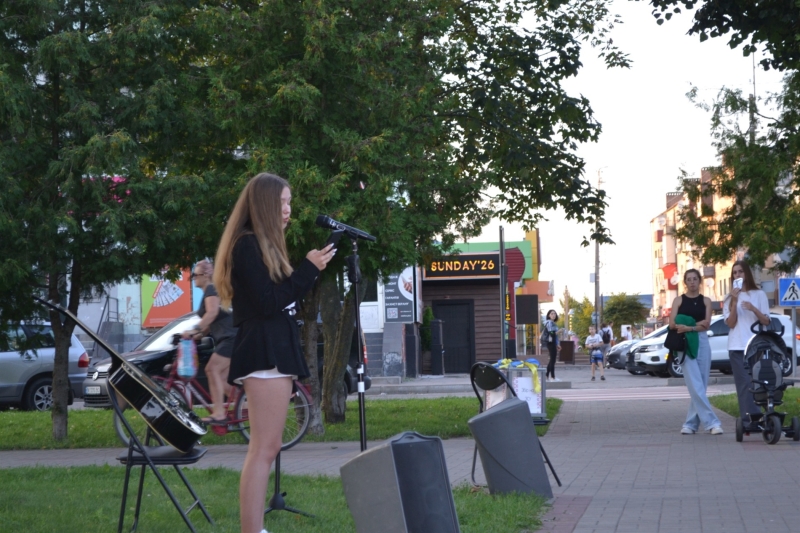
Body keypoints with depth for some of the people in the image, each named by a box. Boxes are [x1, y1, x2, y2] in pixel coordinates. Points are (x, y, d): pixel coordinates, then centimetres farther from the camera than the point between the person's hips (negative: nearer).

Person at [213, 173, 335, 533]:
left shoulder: (262, 245, 20)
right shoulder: (248, 244, -10)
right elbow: (268, 302, -17)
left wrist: (312, 270, 11)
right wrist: (308, 268, -12)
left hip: (273, 351, 11)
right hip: (265, 352, -11)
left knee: (265, 449, 9)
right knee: (264, 449, -14)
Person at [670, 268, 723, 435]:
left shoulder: (706, 301, 11)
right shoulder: (679, 300, 8)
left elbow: (706, 325, -1)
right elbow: (673, 324, -3)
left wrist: (688, 327, -14)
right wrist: (696, 324, -11)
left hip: (702, 342, 2)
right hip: (685, 344, -2)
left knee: (700, 386, 0)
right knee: (695, 386, -12)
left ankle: (691, 423, 6)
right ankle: (711, 422, -14)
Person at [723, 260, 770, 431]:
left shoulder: (759, 294, 8)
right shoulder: (729, 298, 12)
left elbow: (766, 321, 3)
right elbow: (731, 323, 0)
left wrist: (753, 309, -15)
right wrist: (734, 302, -10)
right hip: (737, 347, 1)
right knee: (744, 384, -6)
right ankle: (748, 420, -11)